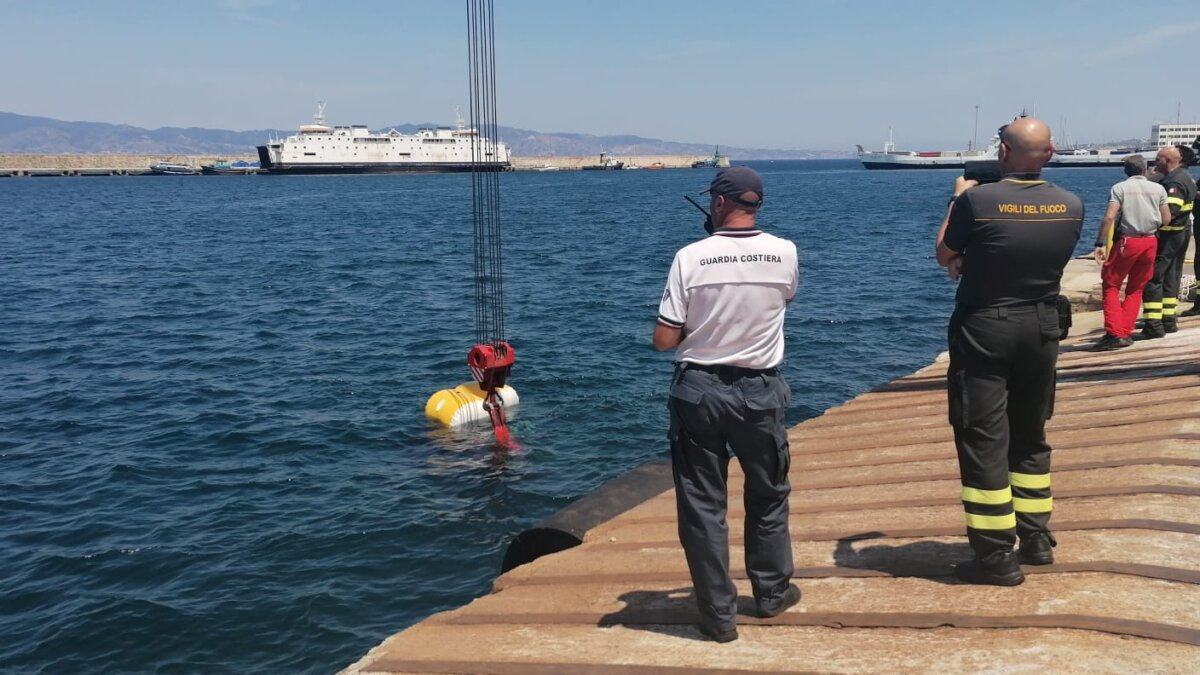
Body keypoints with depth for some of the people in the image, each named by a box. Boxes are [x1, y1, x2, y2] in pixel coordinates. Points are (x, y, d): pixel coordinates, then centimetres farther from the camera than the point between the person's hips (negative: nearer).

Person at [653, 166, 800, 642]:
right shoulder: (784, 253, -5)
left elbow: (663, 340, -10)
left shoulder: (690, 258, -11)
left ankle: (718, 615, 14)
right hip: (760, 392, 2)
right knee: (768, 495, 21)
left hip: (698, 392, -2)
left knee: (702, 503, 8)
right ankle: (772, 592, 36)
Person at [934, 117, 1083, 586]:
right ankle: (1036, 538, 29)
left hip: (983, 328, -5)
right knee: (1030, 436, 19)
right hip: (1041, 329, 5)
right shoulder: (1071, 206, -2)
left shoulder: (977, 201, -17)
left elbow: (945, 255, -1)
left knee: (983, 440, 1)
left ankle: (996, 555, 2)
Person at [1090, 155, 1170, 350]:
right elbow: (1166, 219, 4)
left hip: (1127, 241, -4)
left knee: (1111, 286, 4)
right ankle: (1127, 333, 11)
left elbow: (1109, 217, -15)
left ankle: (1115, 334, -8)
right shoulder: (1158, 189, 6)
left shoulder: (1119, 188, -3)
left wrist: (1100, 244, -14)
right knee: (1136, 288, 14)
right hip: (1151, 241, 4)